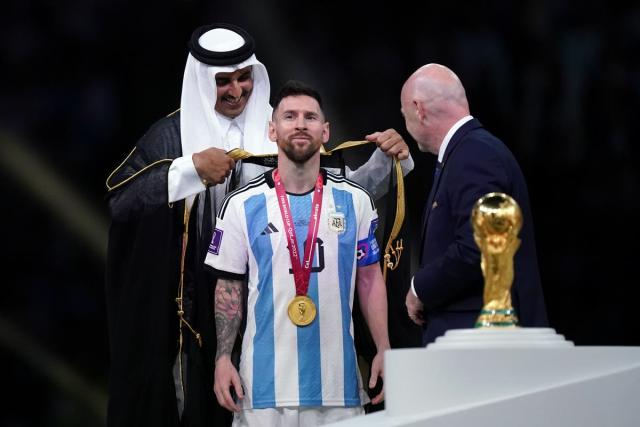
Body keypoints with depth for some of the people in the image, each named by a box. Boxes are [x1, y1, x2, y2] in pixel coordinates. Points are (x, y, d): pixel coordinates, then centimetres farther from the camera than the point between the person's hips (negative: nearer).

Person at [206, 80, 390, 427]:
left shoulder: (355, 200, 7)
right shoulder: (242, 204, 3)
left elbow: (369, 278, 10)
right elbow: (229, 287, 5)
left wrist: (384, 350, 2)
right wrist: (223, 359, -4)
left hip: (338, 381, 1)